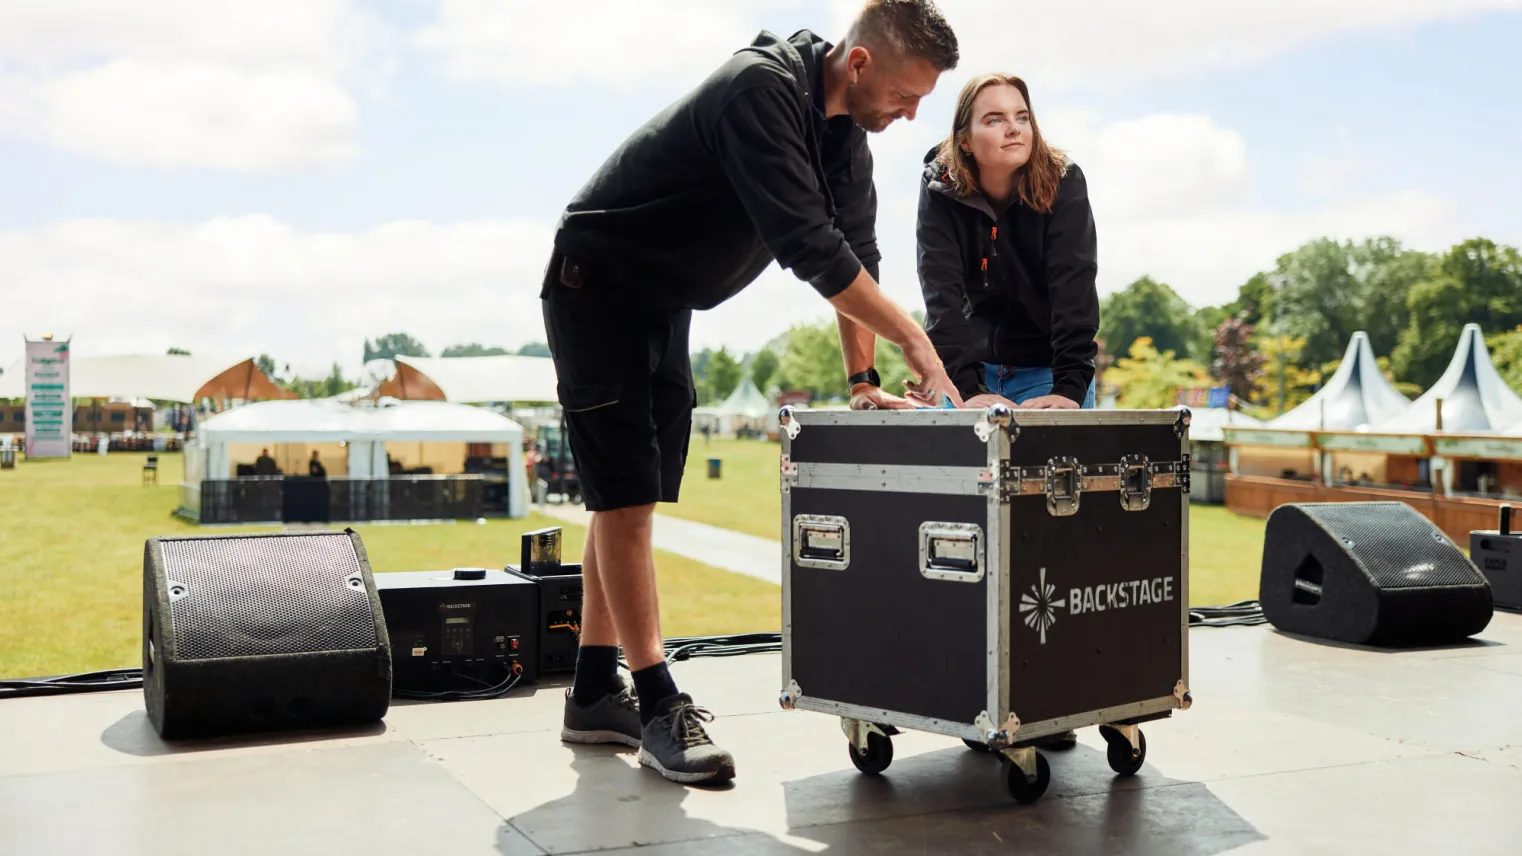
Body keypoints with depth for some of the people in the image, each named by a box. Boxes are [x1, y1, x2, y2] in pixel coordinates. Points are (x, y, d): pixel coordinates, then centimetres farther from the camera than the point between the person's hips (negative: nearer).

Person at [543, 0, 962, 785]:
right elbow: (808, 245, -33)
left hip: (665, 305, 9)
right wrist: (913, 340, -30)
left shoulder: (844, 133, 1)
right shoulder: (762, 89, -27)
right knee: (624, 493, -10)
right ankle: (658, 708, -8)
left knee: (631, 496, 8)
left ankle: (595, 696, 14)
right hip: (597, 282, -9)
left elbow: (853, 253, 6)